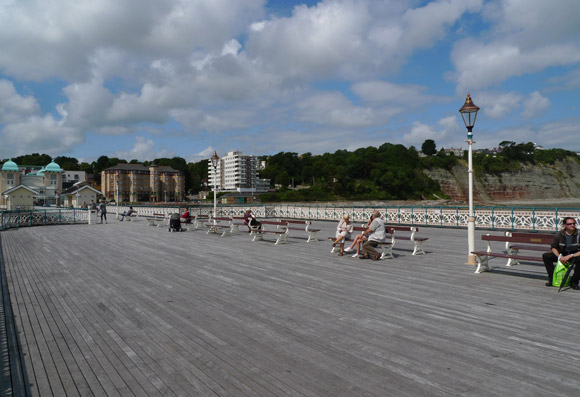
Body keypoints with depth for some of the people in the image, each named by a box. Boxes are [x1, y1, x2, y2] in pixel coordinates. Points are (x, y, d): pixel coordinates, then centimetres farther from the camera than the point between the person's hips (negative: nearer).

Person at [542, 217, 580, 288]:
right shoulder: (560, 234, -6)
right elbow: (553, 247, -2)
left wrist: (570, 256, -28)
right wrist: (559, 256, -20)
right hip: (562, 255, 3)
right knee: (546, 256, -19)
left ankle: (574, 282, -16)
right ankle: (552, 279, -11)